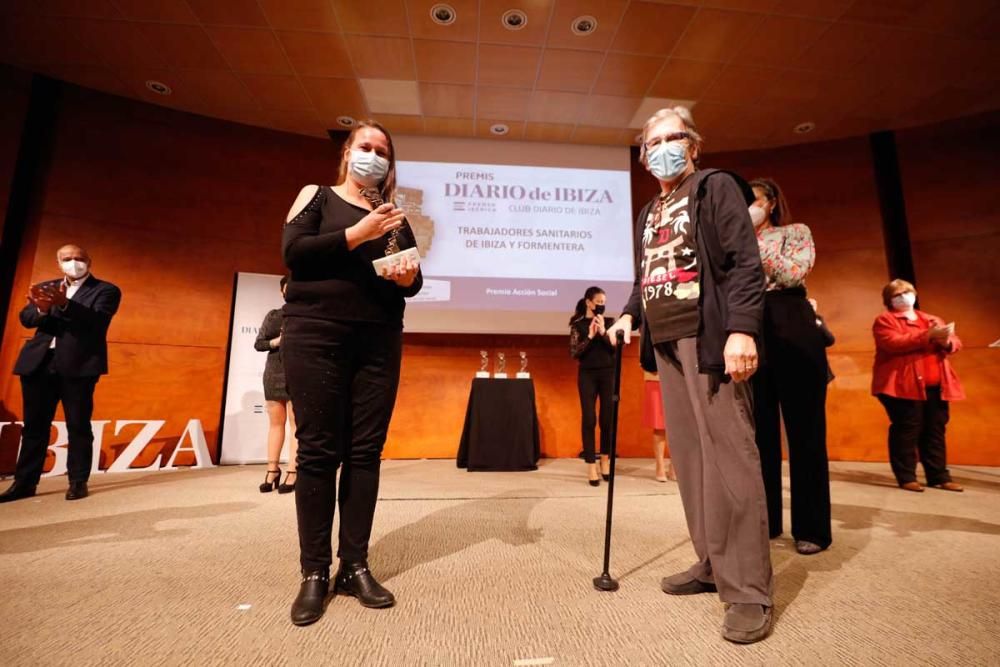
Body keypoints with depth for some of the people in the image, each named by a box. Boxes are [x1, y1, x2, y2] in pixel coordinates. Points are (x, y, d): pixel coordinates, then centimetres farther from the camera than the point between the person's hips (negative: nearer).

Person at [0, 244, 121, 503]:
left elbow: (96, 320, -12)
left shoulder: (105, 290, 3)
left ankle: (78, 482, 6)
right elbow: (26, 318, 6)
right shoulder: (45, 287, 18)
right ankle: (24, 483, 16)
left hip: (78, 365, -4)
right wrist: (42, 308, -17)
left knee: (78, 425, -1)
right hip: (38, 363, 5)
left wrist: (64, 304, -28)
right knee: (34, 425, 8)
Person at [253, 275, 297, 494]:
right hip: (274, 372, 4)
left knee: (296, 422, -6)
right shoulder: (273, 315, 14)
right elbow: (258, 344, 10)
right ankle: (272, 470, 12)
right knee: (275, 422, 6)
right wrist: (276, 341, -7)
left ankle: (292, 473, -6)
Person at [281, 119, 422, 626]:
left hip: (379, 340, 3)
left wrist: (408, 277, -10)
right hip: (316, 333, -3)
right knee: (319, 450, -1)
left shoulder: (395, 215, 18)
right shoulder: (316, 196, 10)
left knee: (365, 451, 2)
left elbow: (413, 279, 13)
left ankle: (355, 566, 13)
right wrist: (358, 233, -13)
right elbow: (293, 252, -6)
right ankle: (314, 572, 11)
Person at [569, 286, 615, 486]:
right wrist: (590, 336, -15)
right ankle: (591, 466, 2)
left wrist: (603, 332, -13)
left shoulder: (610, 322, 7)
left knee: (608, 419, 5)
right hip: (587, 375, -1)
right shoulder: (578, 325, 3)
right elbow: (574, 352, -6)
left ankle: (605, 459, 24)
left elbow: (617, 347, -2)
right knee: (589, 419, -2)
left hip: (608, 374, 2)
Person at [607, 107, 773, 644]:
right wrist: (631, 316, 8)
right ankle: (711, 564, 20)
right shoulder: (647, 215, 23)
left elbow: (745, 262, -8)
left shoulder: (716, 187, 3)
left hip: (709, 336, -7)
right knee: (688, 456, 8)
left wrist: (741, 329, -20)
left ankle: (748, 590, 2)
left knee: (728, 458, -7)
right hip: (666, 342, 7)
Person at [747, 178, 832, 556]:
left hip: (793, 333, -3)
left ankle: (811, 528, 9)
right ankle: (765, 520, 15)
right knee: (760, 432, 5)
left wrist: (757, 240, -7)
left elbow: (793, 275, -9)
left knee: (804, 430, -1)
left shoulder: (797, 233, 9)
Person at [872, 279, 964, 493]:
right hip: (904, 386, -6)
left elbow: (956, 343, 16)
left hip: (935, 387, 6)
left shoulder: (932, 319, 23)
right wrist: (928, 336, -21)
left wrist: (947, 341, -8)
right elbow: (893, 343, -16)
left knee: (935, 432, 8)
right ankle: (906, 477, 0)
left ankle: (939, 476, 16)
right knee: (907, 431, -6)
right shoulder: (885, 320, 1)